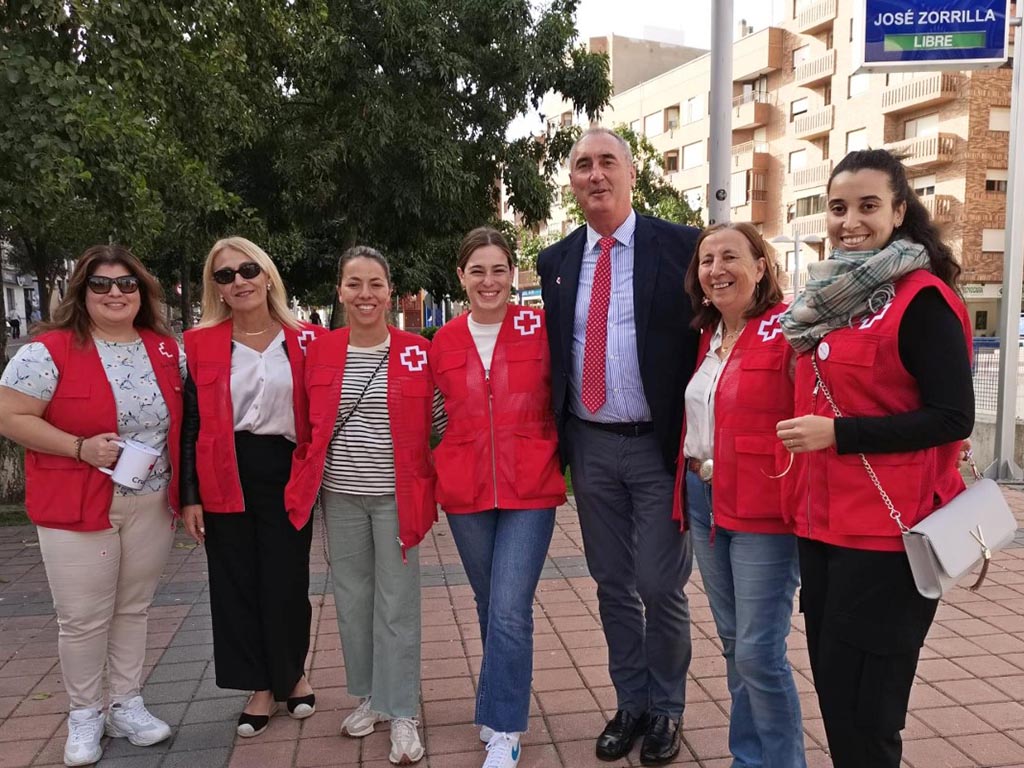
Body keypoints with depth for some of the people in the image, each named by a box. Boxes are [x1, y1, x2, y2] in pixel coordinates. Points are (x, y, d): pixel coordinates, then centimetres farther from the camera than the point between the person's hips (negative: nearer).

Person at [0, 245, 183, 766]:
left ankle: (127, 705, 30)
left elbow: (182, 420, 13)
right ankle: (84, 716, 26)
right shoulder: (50, 350, -10)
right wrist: (81, 448, -21)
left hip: (152, 506, 4)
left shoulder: (167, 349, 4)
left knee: (134, 609, 15)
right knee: (84, 619, 6)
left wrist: (183, 490, 5)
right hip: (76, 508, -4)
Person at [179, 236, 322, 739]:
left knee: (287, 582, 6)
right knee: (236, 584, 9)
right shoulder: (200, 344, 1)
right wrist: (189, 496, -1)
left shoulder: (305, 340, 1)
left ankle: (293, 674, 33)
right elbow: (191, 424, 2)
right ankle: (261, 688, 27)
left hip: (285, 473, -1)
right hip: (226, 479, 1)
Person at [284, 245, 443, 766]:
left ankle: (401, 713, 19)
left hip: (397, 496, -3)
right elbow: (308, 427, 11)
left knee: (397, 604, 4)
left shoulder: (418, 352, -5)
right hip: (340, 497, 3)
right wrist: (308, 477, 4)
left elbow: (442, 424, 1)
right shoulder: (318, 351, 2)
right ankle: (368, 696, 33)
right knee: (351, 598, 14)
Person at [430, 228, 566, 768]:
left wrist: (562, 461, -3)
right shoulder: (442, 343, 4)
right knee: (490, 607, 17)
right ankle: (503, 701, 39)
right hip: (465, 492, 3)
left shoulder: (538, 328, -4)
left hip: (530, 490, -3)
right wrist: (433, 482, 7)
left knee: (510, 610, -7)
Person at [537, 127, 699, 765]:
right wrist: (556, 435, 4)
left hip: (660, 445, -3)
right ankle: (631, 703, 32)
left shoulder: (681, 245, -5)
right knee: (613, 584, 14)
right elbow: (549, 351, 11)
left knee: (661, 585, 4)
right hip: (590, 446, 4)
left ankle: (667, 709, 27)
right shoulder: (556, 261, 7)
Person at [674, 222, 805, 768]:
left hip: (762, 508, -7)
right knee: (733, 644, 18)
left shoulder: (787, 329, -12)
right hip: (704, 501, 8)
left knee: (760, 653, -2)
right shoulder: (706, 337, 11)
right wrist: (689, 487, 9)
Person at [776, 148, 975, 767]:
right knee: (833, 690, 17)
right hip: (822, 523, 8)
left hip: (887, 530, -8)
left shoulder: (922, 299, -11)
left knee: (864, 710, 2)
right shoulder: (834, 296, 13)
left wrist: (838, 433, -20)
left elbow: (953, 418, -17)